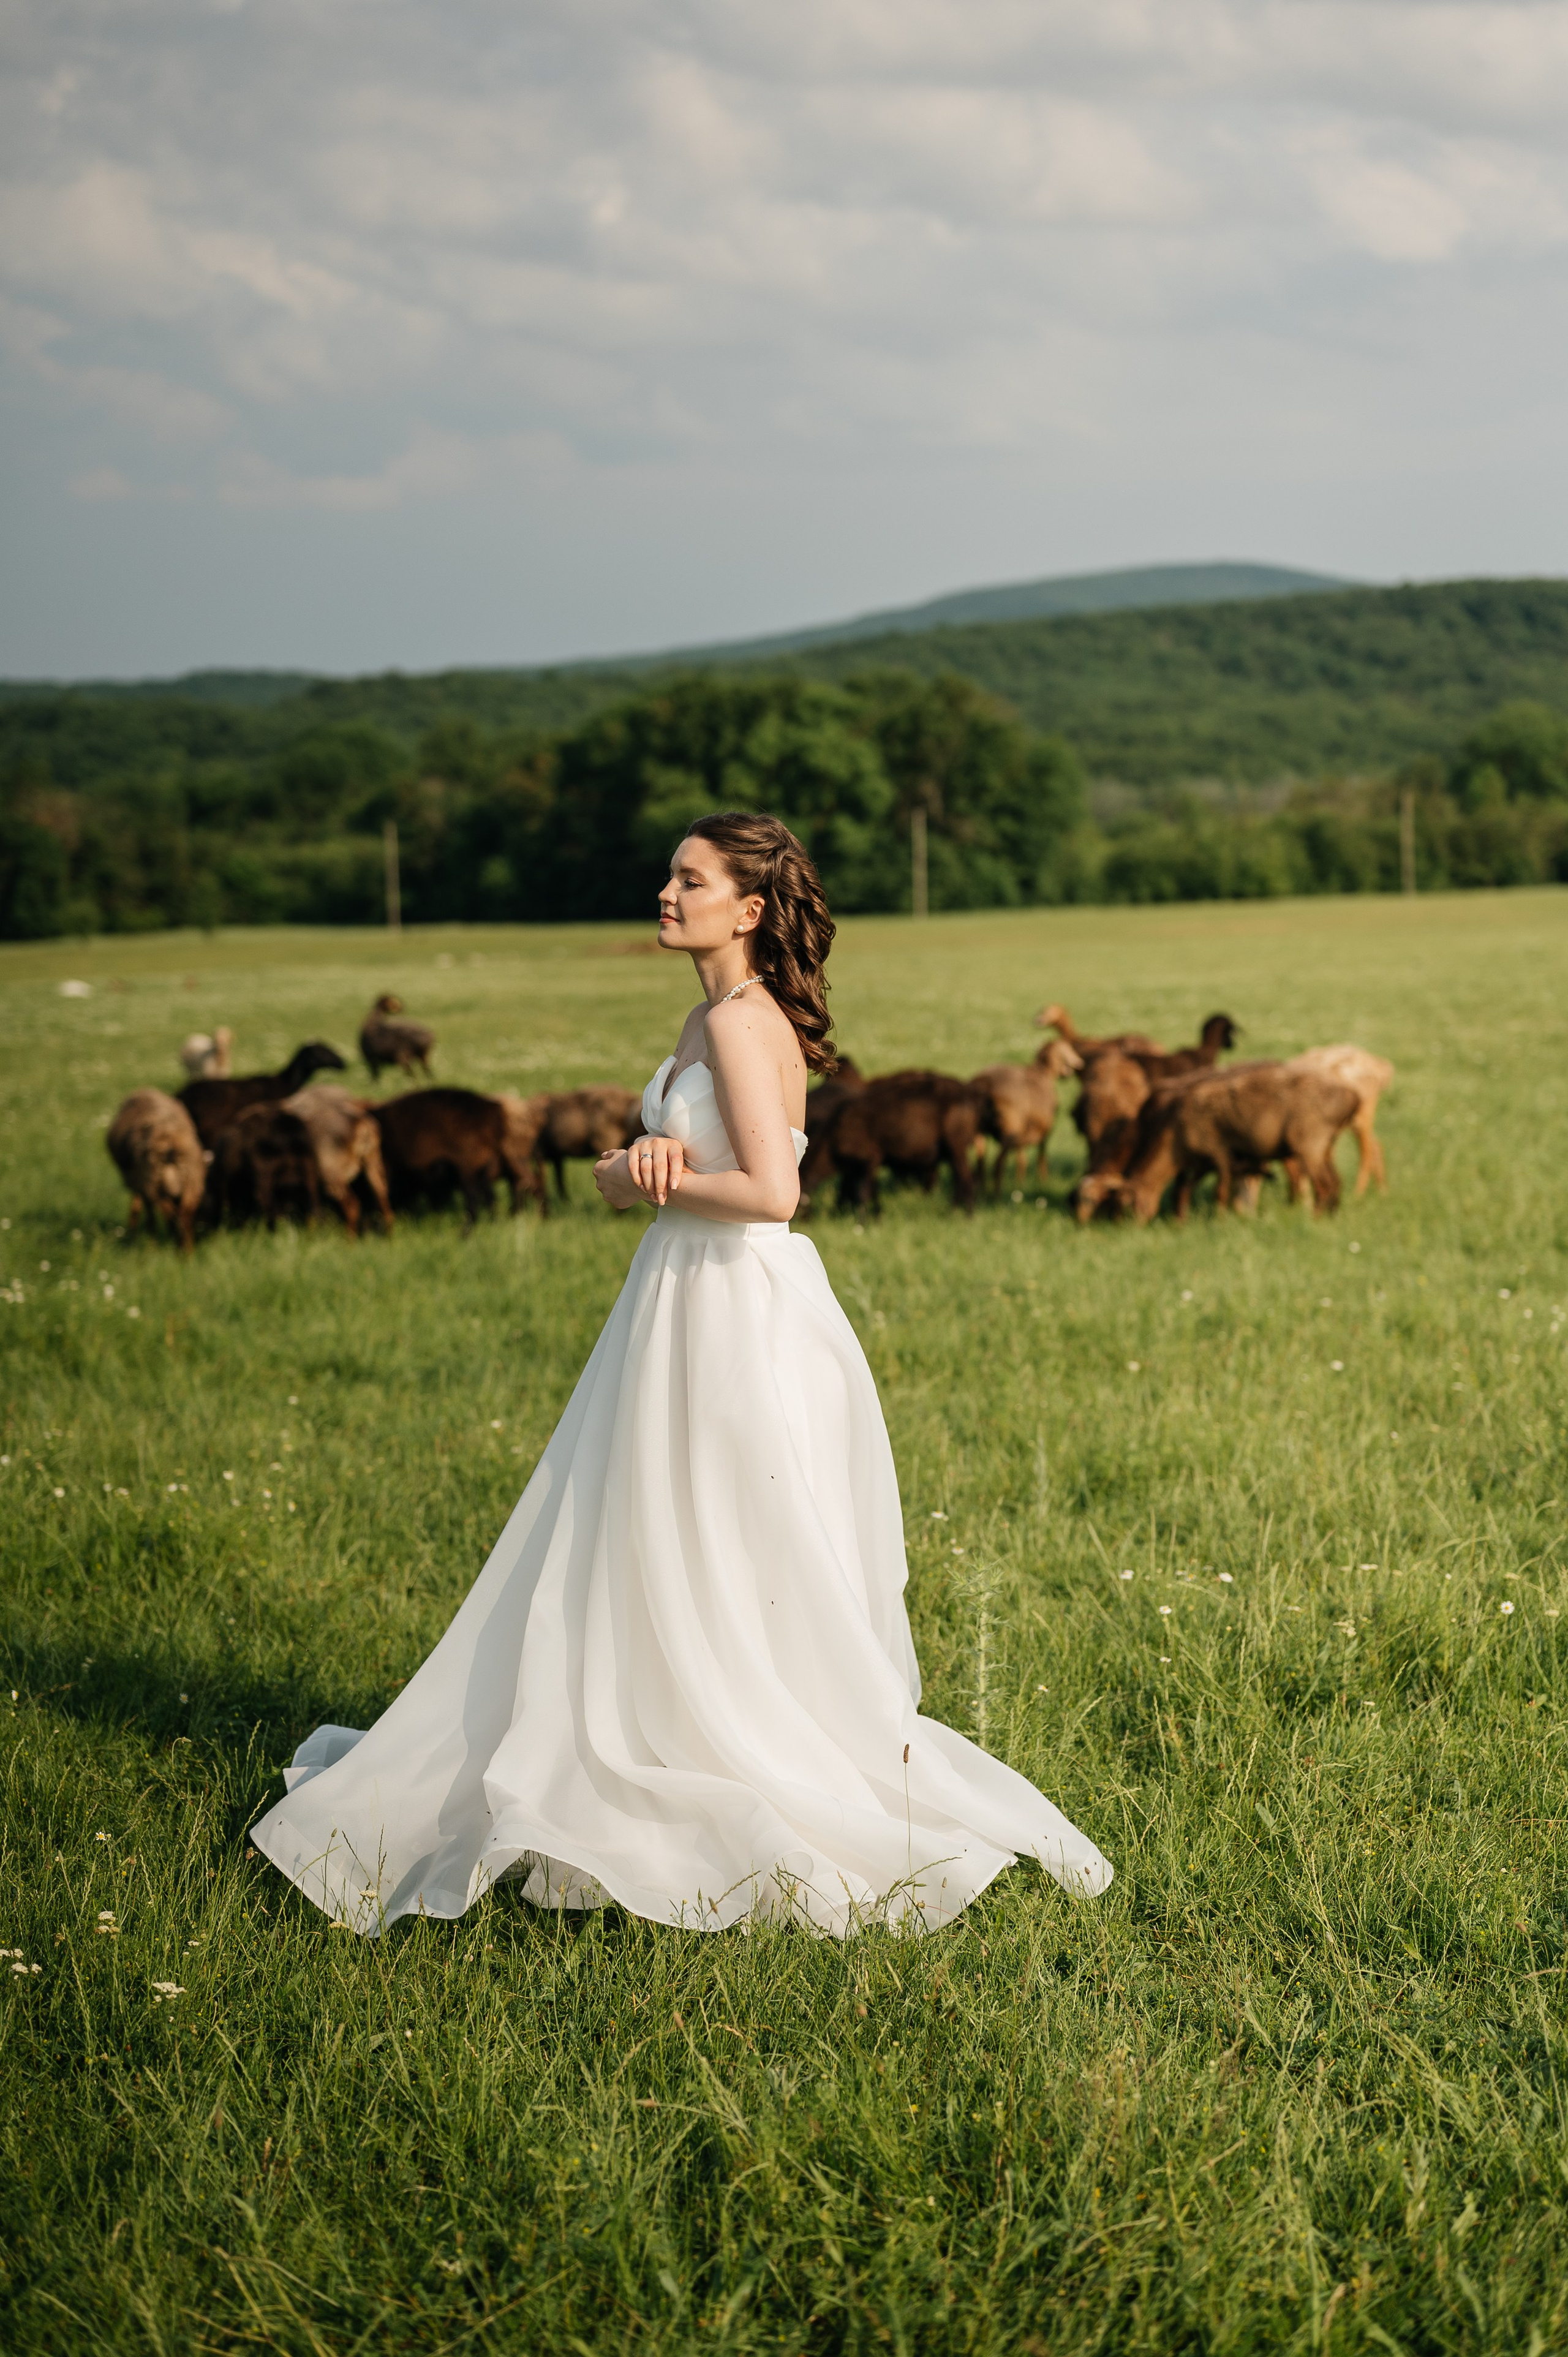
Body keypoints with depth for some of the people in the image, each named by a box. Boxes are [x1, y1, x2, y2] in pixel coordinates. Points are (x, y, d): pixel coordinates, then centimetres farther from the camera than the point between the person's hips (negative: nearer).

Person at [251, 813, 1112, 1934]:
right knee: (652, 1562, 15)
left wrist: (645, 1181, -13)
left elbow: (771, 1192, -26)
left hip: (740, 1315, -10)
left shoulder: (742, 1023, -17)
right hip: (692, 1300, 10)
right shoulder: (716, 1018, 12)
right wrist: (657, 1152, -11)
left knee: (734, 1575, 0)